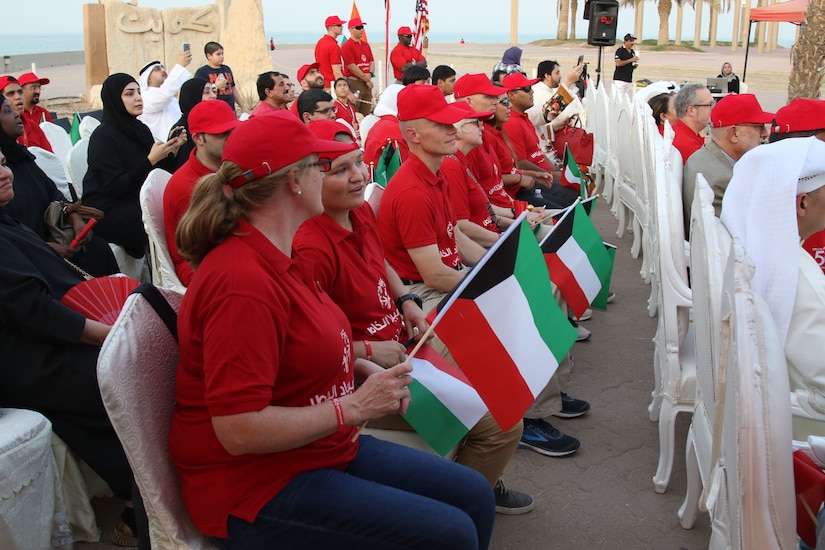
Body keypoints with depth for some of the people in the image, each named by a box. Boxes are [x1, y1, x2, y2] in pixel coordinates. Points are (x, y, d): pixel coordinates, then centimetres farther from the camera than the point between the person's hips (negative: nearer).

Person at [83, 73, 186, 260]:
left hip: (135, 201, 7)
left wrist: (172, 150, -8)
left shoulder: (140, 130, 9)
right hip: (106, 211, -7)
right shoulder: (104, 136, -13)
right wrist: (150, 160, -25)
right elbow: (115, 187, -20)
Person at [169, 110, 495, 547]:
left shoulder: (281, 259, 6)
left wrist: (365, 370, 3)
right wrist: (354, 406, -22)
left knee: (474, 495, 7)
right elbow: (238, 431, -28)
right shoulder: (242, 282, -25)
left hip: (324, 449, 10)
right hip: (259, 485, -10)